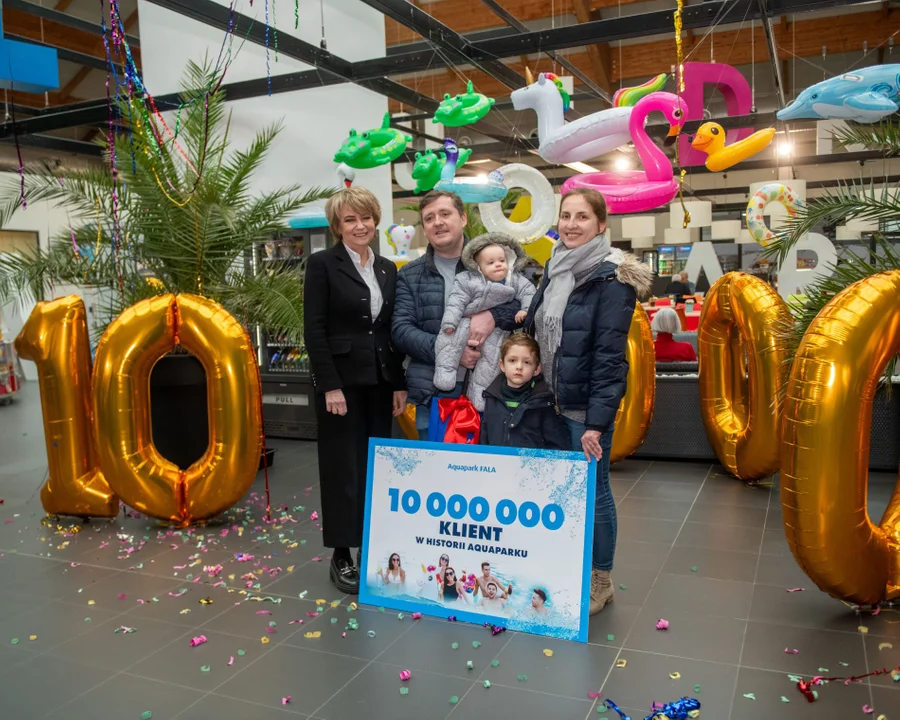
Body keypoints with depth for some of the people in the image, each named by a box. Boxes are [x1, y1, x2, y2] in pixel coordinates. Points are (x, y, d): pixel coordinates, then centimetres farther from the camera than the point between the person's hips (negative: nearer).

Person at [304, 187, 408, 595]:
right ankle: (342, 556, 13)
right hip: (341, 380, -5)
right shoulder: (322, 264, -5)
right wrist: (330, 386, -15)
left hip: (380, 380, 5)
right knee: (343, 467, 1)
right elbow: (314, 330, -10)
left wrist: (399, 384, 6)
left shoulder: (388, 269, 11)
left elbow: (393, 331, 11)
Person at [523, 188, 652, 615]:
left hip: (586, 407, -7)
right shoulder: (556, 269, 10)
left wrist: (597, 420, -21)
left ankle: (599, 581, 21)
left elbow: (610, 354, -18)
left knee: (592, 491, 3)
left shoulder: (611, 277, -13)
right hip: (553, 402, 7)